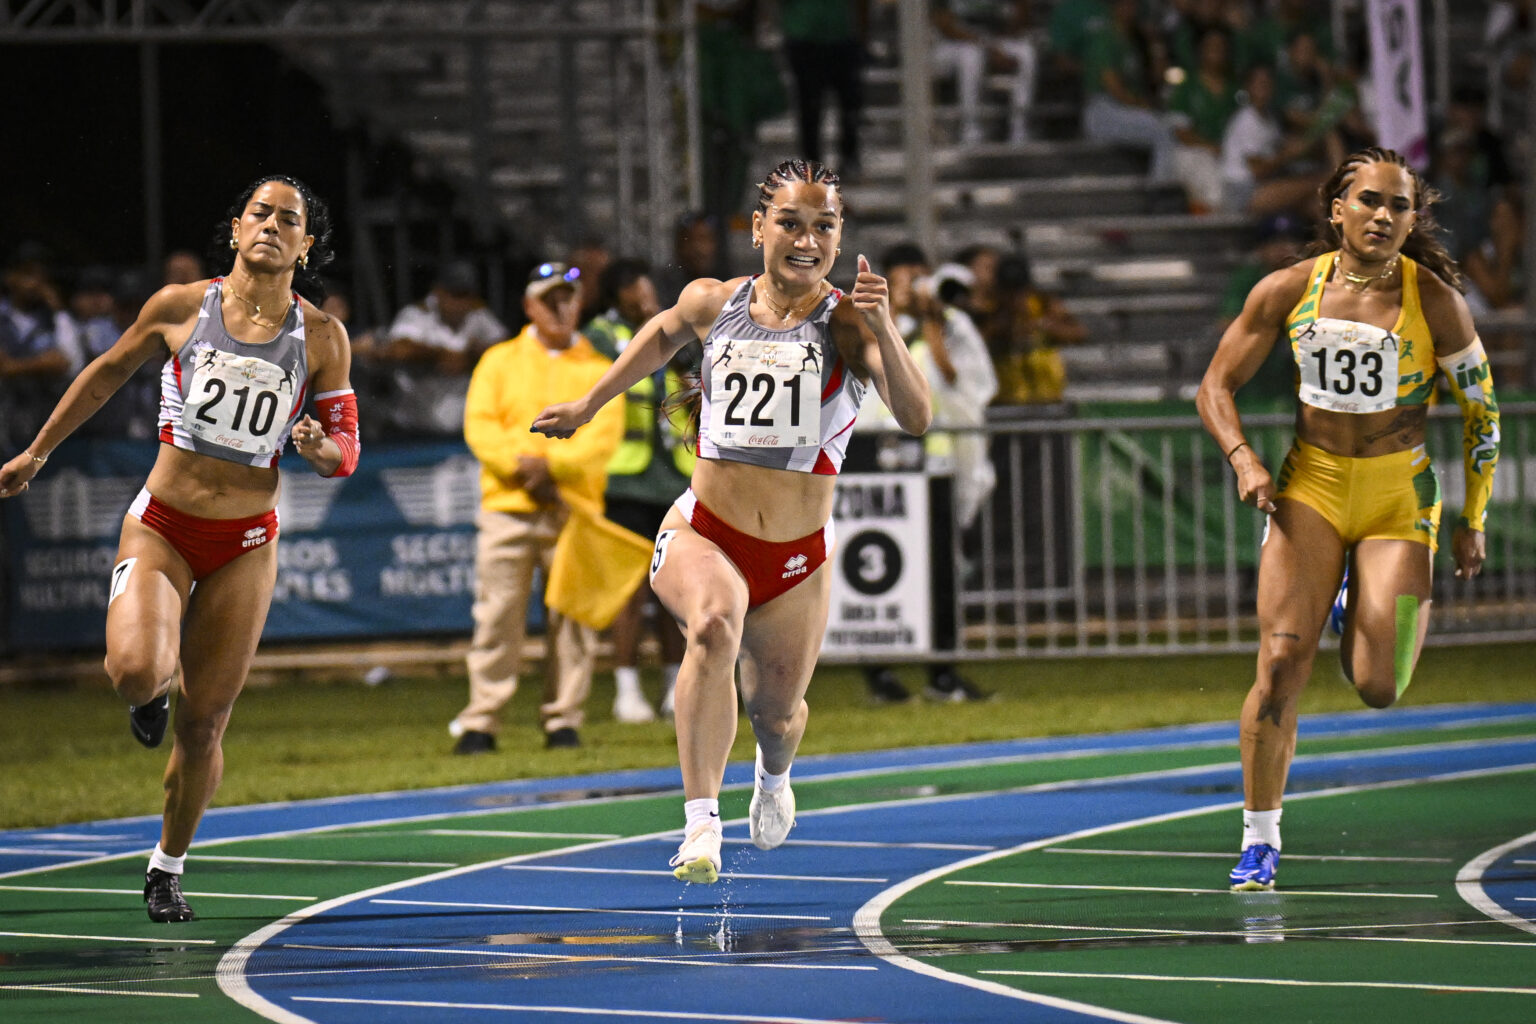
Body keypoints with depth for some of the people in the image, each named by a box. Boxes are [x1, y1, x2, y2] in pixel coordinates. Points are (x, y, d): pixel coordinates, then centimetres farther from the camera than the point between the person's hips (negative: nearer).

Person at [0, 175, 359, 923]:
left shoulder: (322, 337, -1)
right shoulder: (182, 307, -3)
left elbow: (346, 450, 6)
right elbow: (108, 372, 13)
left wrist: (317, 447, -19)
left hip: (245, 543, 1)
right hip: (161, 526, -1)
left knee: (202, 728, 3)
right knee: (135, 672, -27)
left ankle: (168, 867, 28)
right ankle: (158, 690, 13)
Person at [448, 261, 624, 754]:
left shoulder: (599, 368, 11)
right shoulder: (499, 361, 13)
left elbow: (603, 436, -2)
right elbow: (480, 426, 2)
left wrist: (552, 464, -16)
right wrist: (520, 465, -13)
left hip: (574, 509, 0)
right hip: (506, 509, 0)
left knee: (574, 617, -2)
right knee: (497, 616, -5)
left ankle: (563, 719, 6)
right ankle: (480, 722, -1)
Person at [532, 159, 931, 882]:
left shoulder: (847, 323, -9)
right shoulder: (712, 304, 0)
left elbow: (915, 417, -24)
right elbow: (663, 334, 25)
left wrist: (884, 329, -38)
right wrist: (588, 406, 31)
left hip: (798, 559, 0)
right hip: (702, 533, 0)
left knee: (776, 715, 14)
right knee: (716, 622, -34)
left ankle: (773, 775, 55)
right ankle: (700, 823, -36)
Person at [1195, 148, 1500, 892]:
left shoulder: (1435, 301, -6)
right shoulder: (1288, 291, -2)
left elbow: (1481, 411, 4)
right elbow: (1216, 386, 6)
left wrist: (1473, 523, 6)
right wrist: (1243, 459, -12)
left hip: (1399, 495, -1)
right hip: (1310, 484, 1)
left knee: (1378, 688, -10)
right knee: (1281, 662, -15)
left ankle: (1359, 611, 28)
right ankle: (1259, 840, -2)